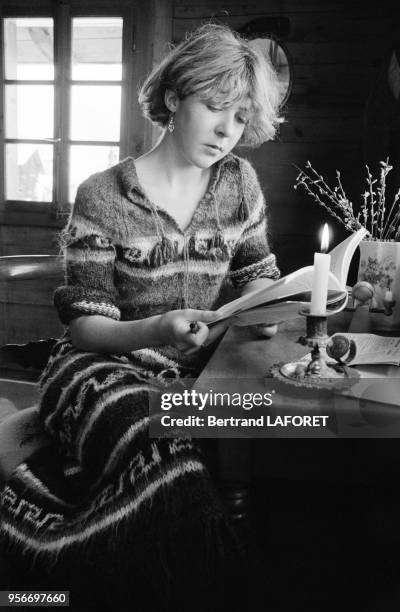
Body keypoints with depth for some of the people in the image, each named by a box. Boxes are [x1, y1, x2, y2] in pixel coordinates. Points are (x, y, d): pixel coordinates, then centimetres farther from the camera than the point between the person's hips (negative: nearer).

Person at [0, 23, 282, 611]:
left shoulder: (240, 182, 7)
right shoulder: (102, 198, -6)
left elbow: (258, 270, 17)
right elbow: (83, 326, -8)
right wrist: (156, 330, -28)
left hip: (198, 369, 4)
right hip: (107, 366, -3)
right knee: (160, 456, -35)